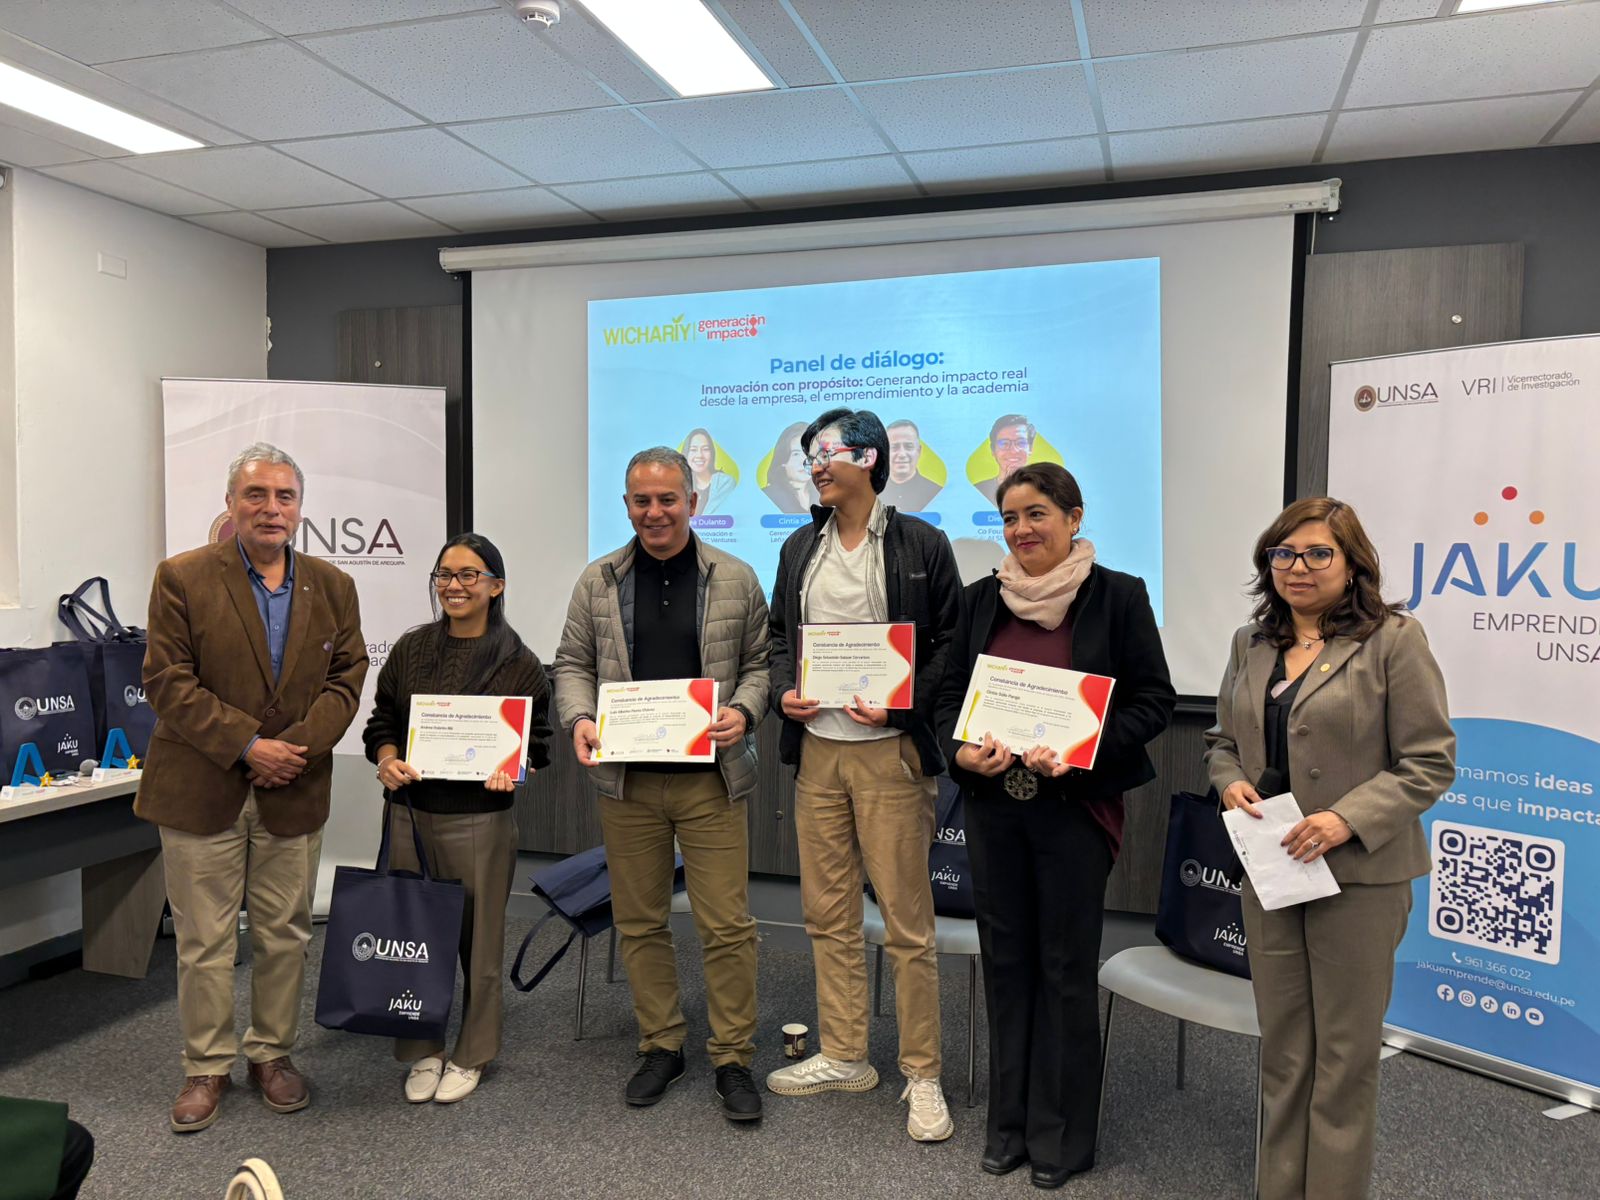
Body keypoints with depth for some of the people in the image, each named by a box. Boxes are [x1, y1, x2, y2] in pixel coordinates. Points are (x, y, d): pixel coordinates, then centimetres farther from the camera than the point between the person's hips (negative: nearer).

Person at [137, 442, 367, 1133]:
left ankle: (273, 1052, 29)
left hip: (293, 792, 3)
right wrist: (246, 744, -16)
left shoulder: (332, 586, 6)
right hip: (201, 789, -2)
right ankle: (206, 1066, 24)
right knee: (204, 939, 7)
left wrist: (299, 746, -11)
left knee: (285, 933, 12)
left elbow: (346, 678, 4)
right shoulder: (182, 578, -4)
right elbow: (166, 680, -9)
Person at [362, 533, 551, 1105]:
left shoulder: (519, 663, -1)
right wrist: (387, 760, -8)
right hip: (410, 811, 3)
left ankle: (471, 1056, 26)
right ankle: (422, 1053, 27)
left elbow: (538, 741, 3)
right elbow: (381, 721, 11)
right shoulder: (411, 649, 7)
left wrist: (513, 770, -16)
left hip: (481, 820, -2)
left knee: (479, 939, 8)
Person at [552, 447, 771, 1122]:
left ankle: (733, 1059, 16)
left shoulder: (736, 580, 3)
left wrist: (742, 712, -12)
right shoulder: (597, 582, 7)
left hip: (711, 779, -2)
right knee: (640, 923, 12)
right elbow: (572, 663, 10)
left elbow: (760, 662, 6)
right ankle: (660, 1046, 29)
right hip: (626, 780, 2)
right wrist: (579, 719, -8)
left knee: (727, 925, 0)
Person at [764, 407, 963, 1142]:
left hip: (889, 752, -5)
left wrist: (899, 705, -16)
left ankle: (921, 1076, 15)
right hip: (816, 751, 6)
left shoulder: (920, 545, -4)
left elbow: (951, 643, -4)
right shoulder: (800, 548, 12)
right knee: (828, 915, 13)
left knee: (907, 922, 0)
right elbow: (780, 635, 18)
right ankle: (843, 1057, 29)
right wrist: (784, 692, -1)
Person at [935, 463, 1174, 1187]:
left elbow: (1154, 700, -5)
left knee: (1066, 966, 7)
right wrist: (962, 752, -9)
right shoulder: (982, 599, 6)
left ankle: (1061, 1135, 25)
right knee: (1005, 960, 13)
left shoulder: (1118, 596, -5)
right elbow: (949, 693, 10)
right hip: (991, 802, 4)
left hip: (1075, 804, -4)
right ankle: (1009, 1123, 29)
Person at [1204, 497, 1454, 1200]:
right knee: (1282, 1048, 16)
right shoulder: (1251, 644, 9)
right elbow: (1222, 739, 17)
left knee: (1344, 1051, 7)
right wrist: (1230, 782, -4)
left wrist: (1347, 819, -21)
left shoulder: (1393, 640, -9)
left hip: (1359, 874, -5)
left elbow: (1430, 762, -10)